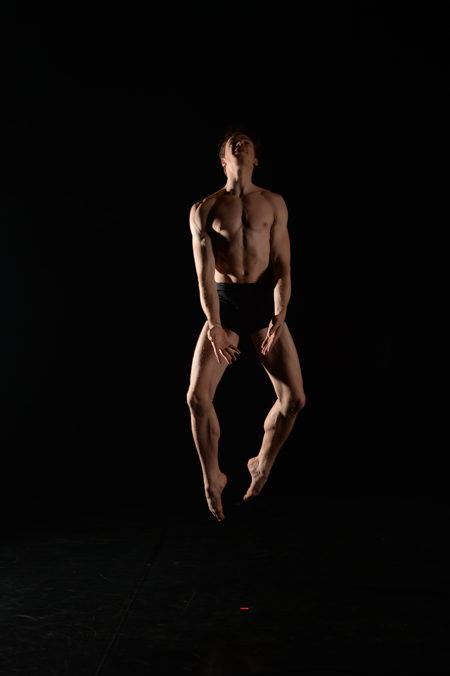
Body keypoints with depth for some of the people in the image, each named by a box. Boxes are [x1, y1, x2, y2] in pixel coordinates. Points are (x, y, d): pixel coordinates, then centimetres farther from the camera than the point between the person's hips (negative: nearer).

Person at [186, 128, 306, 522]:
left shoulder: (274, 204, 8)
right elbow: (204, 273, -4)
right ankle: (212, 478, 11)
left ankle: (262, 465, 22)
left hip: (265, 300, 1)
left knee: (294, 398, -6)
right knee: (197, 396, -12)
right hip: (225, 301, -1)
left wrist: (279, 317, -13)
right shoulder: (204, 210, 5)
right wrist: (214, 324, -16)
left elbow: (282, 266, 0)